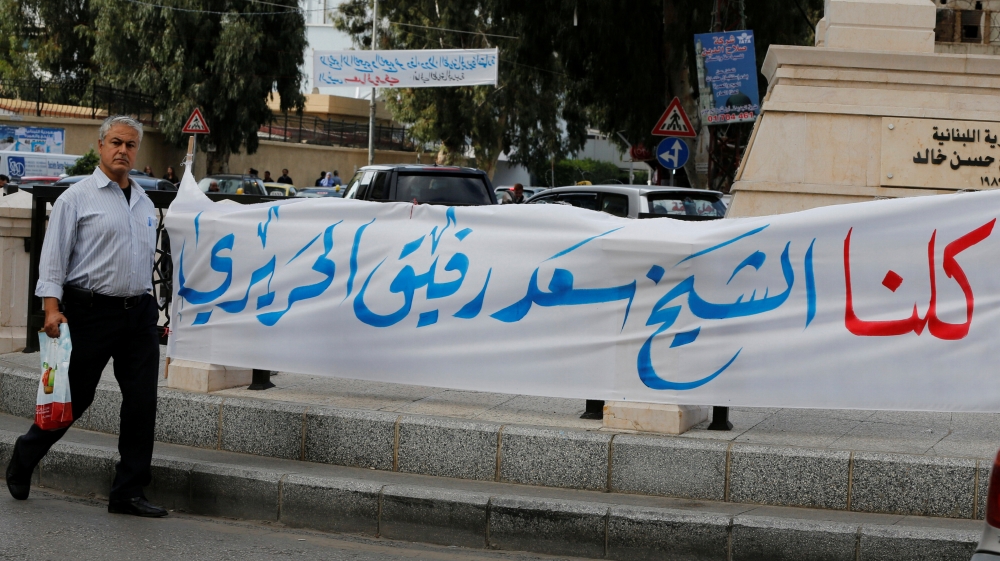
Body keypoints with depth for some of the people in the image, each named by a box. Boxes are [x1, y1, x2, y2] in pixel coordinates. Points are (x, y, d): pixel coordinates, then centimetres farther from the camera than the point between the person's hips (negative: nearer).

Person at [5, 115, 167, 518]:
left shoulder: (145, 204, 16)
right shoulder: (77, 198, -2)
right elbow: (54, 257, -8)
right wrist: (52, 307, -19)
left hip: (139, 312, 5)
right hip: (92, 311, -5)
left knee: (142, 402, 0)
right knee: (74, 397, 2)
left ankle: (128, 492, 7)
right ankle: (24, 458, 27)